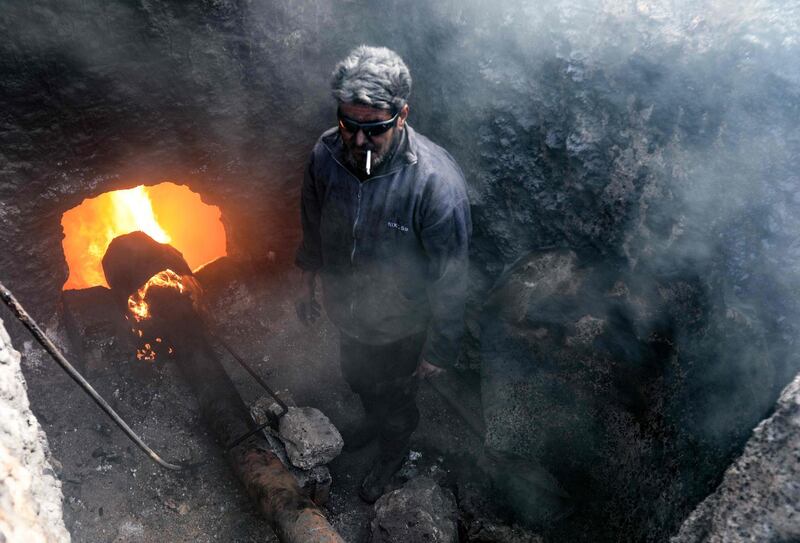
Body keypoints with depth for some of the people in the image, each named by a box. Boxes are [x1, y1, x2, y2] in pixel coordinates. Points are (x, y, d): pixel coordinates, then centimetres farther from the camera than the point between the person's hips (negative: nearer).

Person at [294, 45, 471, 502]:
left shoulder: (437, 182, -35)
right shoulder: (326, 153, -19)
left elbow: (450, 278, -24)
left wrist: (440, 349, -15)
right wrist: (308, 281, 13)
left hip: (401, 327, -4)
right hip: (347, 310, 5)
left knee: (396, 397, 25)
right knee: (358, 379, 33)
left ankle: (394, 450, 60)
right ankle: (375, 421, 69)